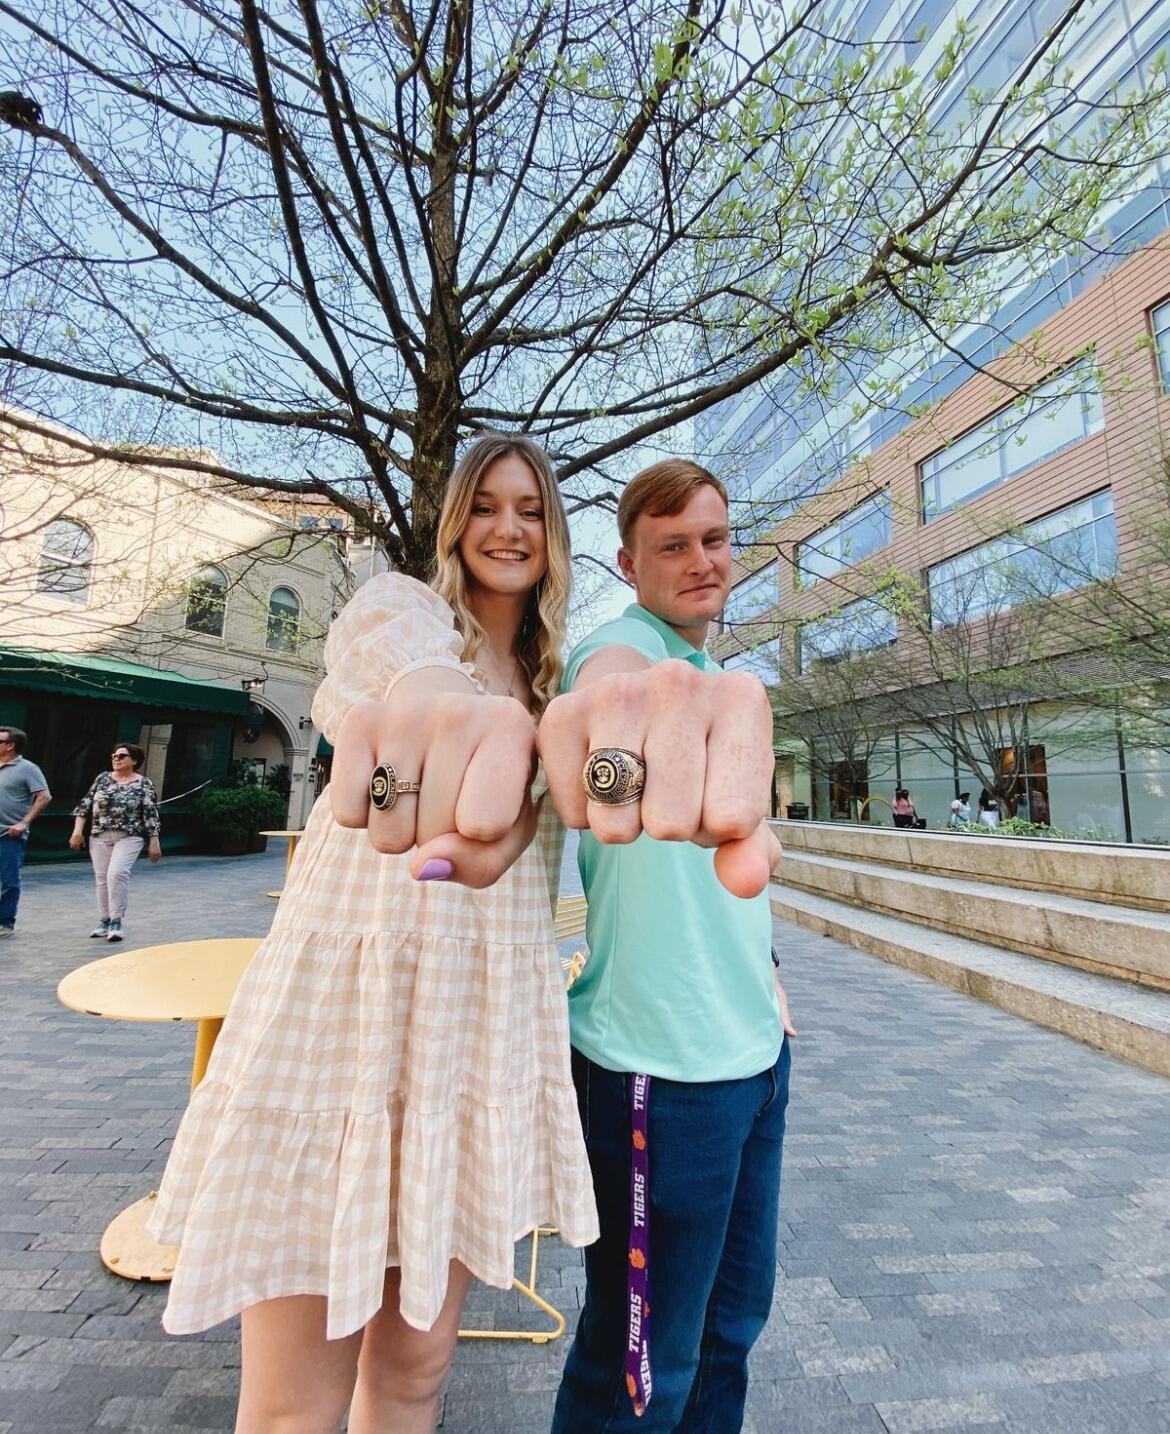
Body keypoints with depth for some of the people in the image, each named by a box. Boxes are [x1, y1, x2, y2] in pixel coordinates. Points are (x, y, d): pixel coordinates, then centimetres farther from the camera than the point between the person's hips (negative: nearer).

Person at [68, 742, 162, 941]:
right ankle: (104, 921, 19)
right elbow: (85, 804, 10)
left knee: (117, 873, -19)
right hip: (99, 837, 4)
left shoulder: (144, 784, -2)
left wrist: (154, 842, -6)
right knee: (101, 878, 7)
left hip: (129, 837, -4)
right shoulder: (102, 778, 8)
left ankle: (117, 921, -10)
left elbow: (151, 814, -3)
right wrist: (78, 830, 2)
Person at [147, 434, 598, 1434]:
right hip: (347, 995, -4)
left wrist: (511, 820, -13)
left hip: (491, 1017, 5)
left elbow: (537, 803, 9)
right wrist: (458, 712, -48)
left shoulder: (553, 686, 19)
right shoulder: (397, 603, 0)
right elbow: (411, 666, -26)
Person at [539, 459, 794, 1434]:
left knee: (735, 1314, 24)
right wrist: (635, 695, -61)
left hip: (755, 1043, 8)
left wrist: (760, 951, 12)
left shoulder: (716, 678, 14)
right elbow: (608, 682, -39)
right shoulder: (621, 646, -11)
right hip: (662, 1059, -8)